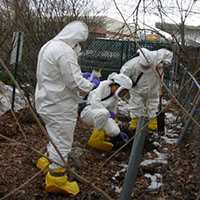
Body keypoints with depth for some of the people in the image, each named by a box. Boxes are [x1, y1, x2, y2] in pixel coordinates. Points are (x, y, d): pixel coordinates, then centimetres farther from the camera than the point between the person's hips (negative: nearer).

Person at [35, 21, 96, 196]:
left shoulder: (49, 46, 9)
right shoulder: (65, 51, -24)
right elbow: (75, 82, -24)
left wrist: (81, 77, 10)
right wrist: (90, 85, -4)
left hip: (48, 102, 10)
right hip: (60, 106, -10)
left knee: (56, 136, 27)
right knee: (62, 142, 3)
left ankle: (47, 161, 43)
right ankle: (56, 179, 15)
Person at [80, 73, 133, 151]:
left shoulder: (116, 97, 7)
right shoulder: (103, 86, -16)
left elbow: (113, 112, 11)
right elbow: (94, 102, -25)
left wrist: (118, 132, 4)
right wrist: (108, 112, -25)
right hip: (87, 112, -7)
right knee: (103, 113, -40)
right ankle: (95, 139, -22)